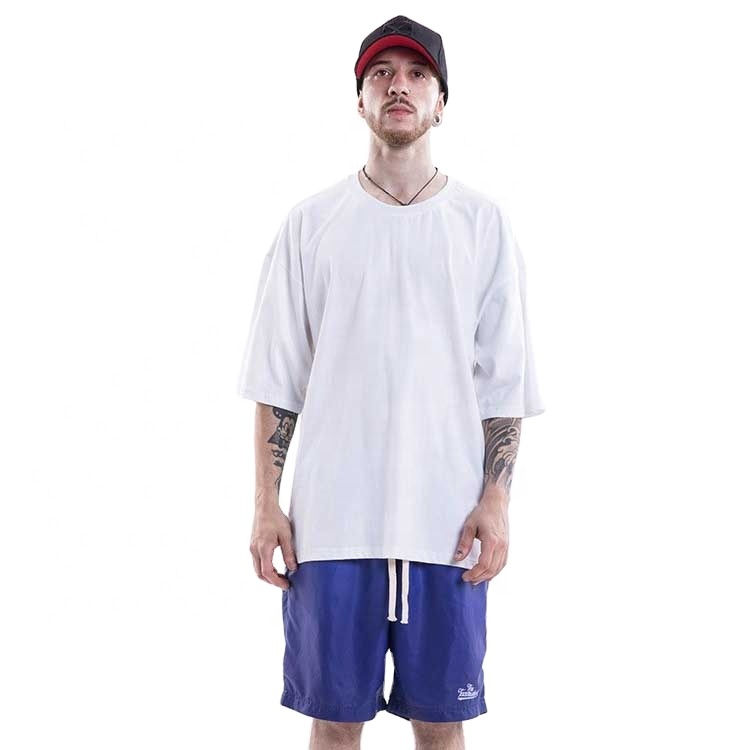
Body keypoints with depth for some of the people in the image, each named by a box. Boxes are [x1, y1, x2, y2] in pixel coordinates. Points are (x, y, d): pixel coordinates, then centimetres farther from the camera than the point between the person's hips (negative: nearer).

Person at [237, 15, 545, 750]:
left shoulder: (482, 222, 4)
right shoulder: (311, 221, 4)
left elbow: (504, 382, 4)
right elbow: (277, 379, 4)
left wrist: (496, 501, -4)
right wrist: (266, 505, -1)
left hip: (446, 522, 0)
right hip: (332, 519, 0)